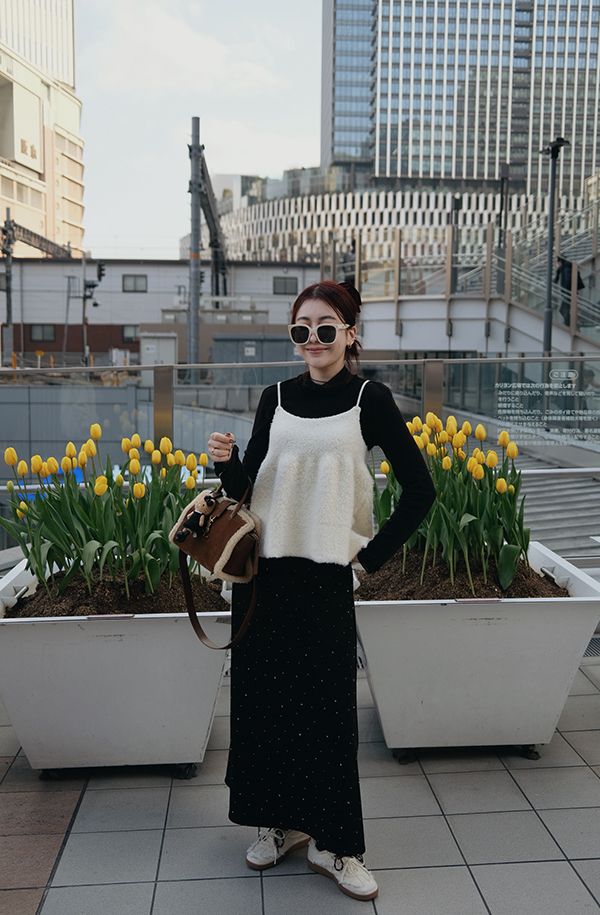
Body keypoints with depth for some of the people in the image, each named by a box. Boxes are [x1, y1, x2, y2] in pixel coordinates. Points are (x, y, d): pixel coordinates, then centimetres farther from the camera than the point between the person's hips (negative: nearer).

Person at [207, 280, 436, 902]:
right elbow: (249, 488, 8)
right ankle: (278, 820, 31)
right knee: (263, 695, 11)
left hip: (325, 575, -3)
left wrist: (372, 555, -2)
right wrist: (227, 463, -12)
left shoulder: (370, 400, -2)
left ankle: (333, 842, 20)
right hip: (263, 569, 4)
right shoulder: (275, 398, 8)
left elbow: (419, 490, -2)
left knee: (327, 705, 2)